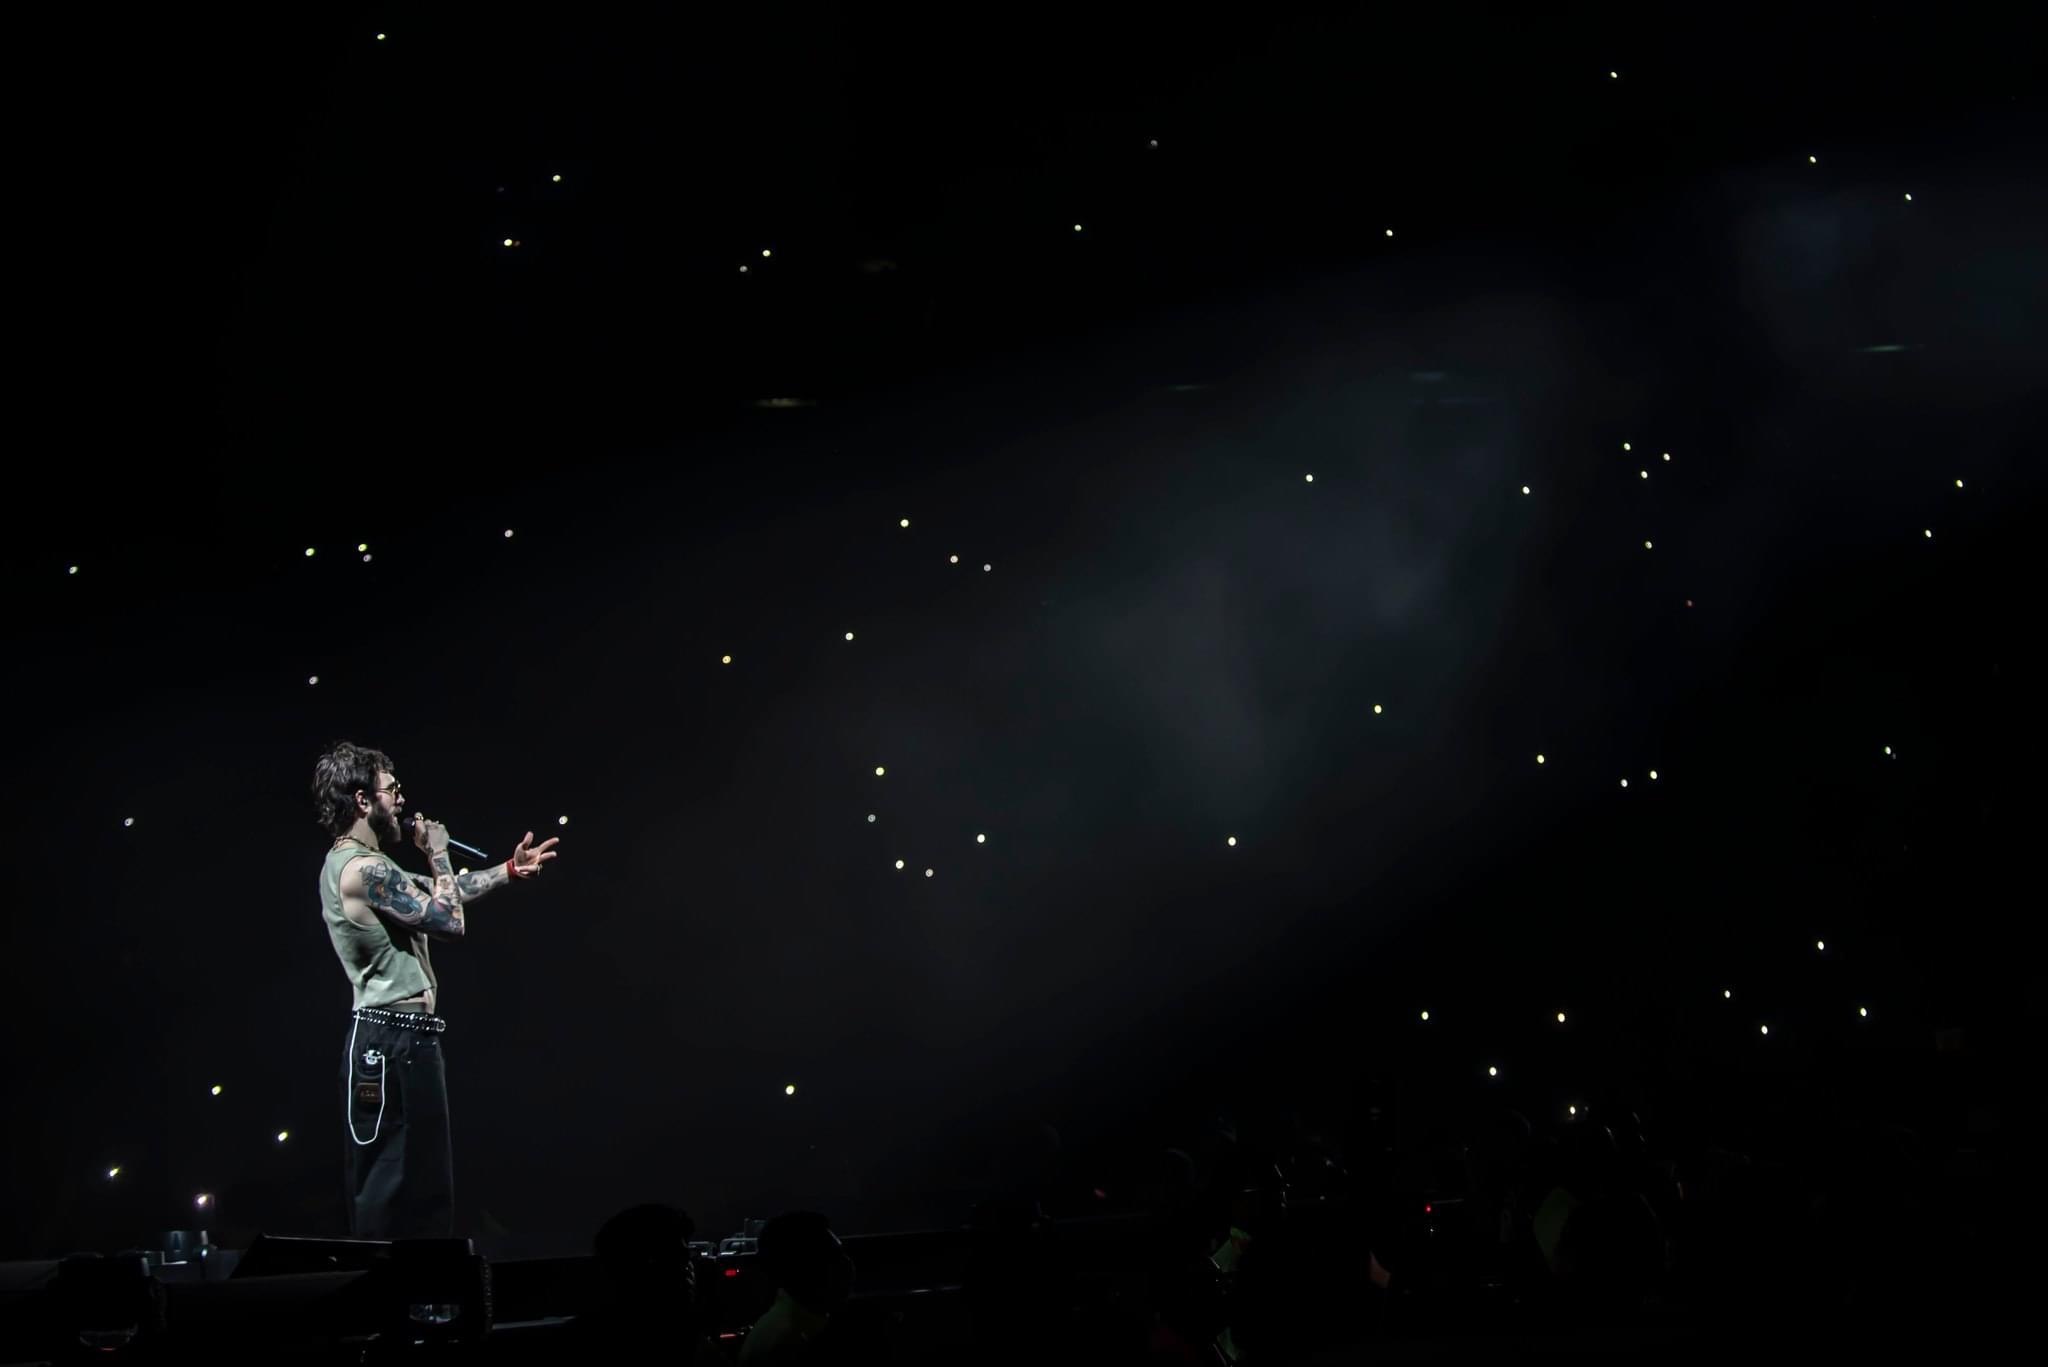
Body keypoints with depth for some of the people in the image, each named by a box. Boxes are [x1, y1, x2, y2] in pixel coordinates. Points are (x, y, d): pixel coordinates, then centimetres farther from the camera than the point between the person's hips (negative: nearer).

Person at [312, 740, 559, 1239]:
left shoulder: (355, 863, 17)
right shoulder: (364, 870, -17)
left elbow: (440, 894, 27)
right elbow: (450, 921, -13)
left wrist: (509, 870, 27)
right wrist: (437, 853, -1)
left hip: (400, 1040, 11)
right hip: (393, 1044, -11)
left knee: (424, 1188, 15)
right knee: (389, 1192, -9)